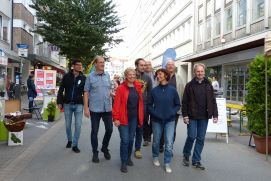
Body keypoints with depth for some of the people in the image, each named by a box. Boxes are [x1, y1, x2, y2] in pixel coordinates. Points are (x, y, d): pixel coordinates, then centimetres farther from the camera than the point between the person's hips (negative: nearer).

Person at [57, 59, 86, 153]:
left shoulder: (83, 78, 2)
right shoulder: (66, 76, 1)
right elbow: (61, 90, 3)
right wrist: (59, 102, -4)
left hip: (79, 105, 0)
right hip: (67, 104, 0)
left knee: (78, 125, -3)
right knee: (68, 125, 11)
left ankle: (75, 145, 8)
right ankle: (69, 140, 34)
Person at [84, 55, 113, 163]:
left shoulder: (107, 75, 7)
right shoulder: (90, 76, -4)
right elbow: (86, 93, -3)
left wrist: (112, 94, -5)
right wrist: (86, 108, -8)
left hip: (107, 108, 4)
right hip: (95, 109, -3)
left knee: (109, 129, 8)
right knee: (94, 131, 6)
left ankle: (105, 148, 31)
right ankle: (95, 152, 22)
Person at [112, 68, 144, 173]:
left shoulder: (138, 87, 7)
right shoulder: (121, 88, -8)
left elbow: (140, 102, 9)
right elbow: (117, 104, -11)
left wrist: (140, 117, 5)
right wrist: (116, 118, -15)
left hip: (134, 118, 5)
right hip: (123, 118, -4)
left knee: (131, 139, 14)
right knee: (125, 140, -3)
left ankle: (128, 158, 32)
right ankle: (123, 162, 10)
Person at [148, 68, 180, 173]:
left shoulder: (173, 90, -5)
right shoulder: (154, 90, -3)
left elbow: (177, 105, 2)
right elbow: (149, 105, 3)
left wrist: (172, 113, -12)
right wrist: (154, 113, -11)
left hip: (170, 120, -1)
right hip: (157, 120, 1)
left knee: (169, 143, -1)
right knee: (156, 141, 16)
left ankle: (167, 163, 14)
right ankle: (155, 157, 40)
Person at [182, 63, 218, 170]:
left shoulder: (208, 85, 7)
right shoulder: (189, 85, -1)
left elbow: (213, 101, 6)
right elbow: (184, 102, -3)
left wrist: (215, 115, 0)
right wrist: (185, 115, -8)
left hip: (204, 117, 3)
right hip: (192, 117, -3)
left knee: (201, 139, 6)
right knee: (192, 136, -2)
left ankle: (196, 161, 17)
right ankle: (186, 156, 23)